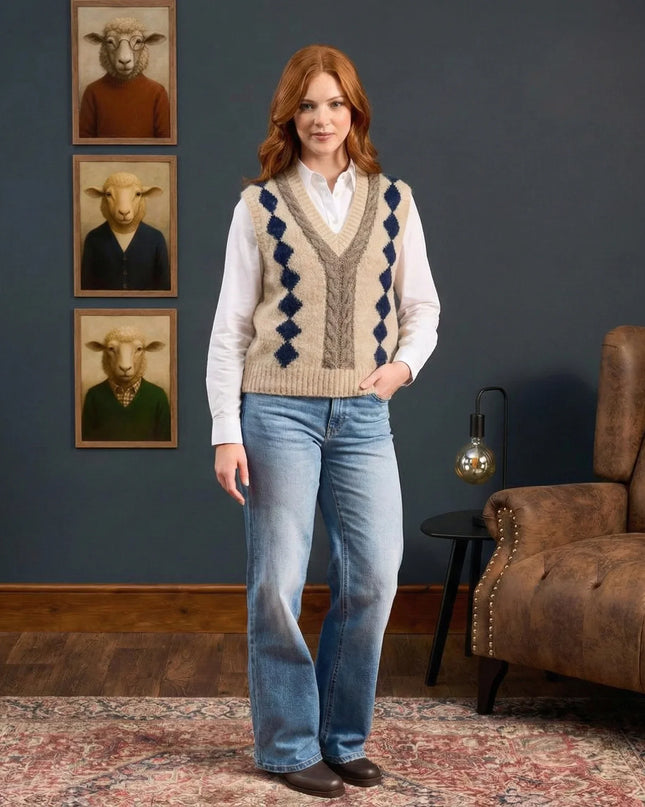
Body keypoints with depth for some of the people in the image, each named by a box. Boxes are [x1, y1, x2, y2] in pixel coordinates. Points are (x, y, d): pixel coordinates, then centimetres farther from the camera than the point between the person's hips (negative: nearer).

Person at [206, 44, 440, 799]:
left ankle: (344, 738, 17)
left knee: (374, 575, -2)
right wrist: (226, 433, -6)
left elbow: (422, 305, 12)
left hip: (363, 415, 2)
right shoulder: (260, 206, 2)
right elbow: (230, 326, 1)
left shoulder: (393, 201, 8)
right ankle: (289, 745, 15)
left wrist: (405, 363, -9)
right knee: (278, 583, 0)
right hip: (279, 410, -2)